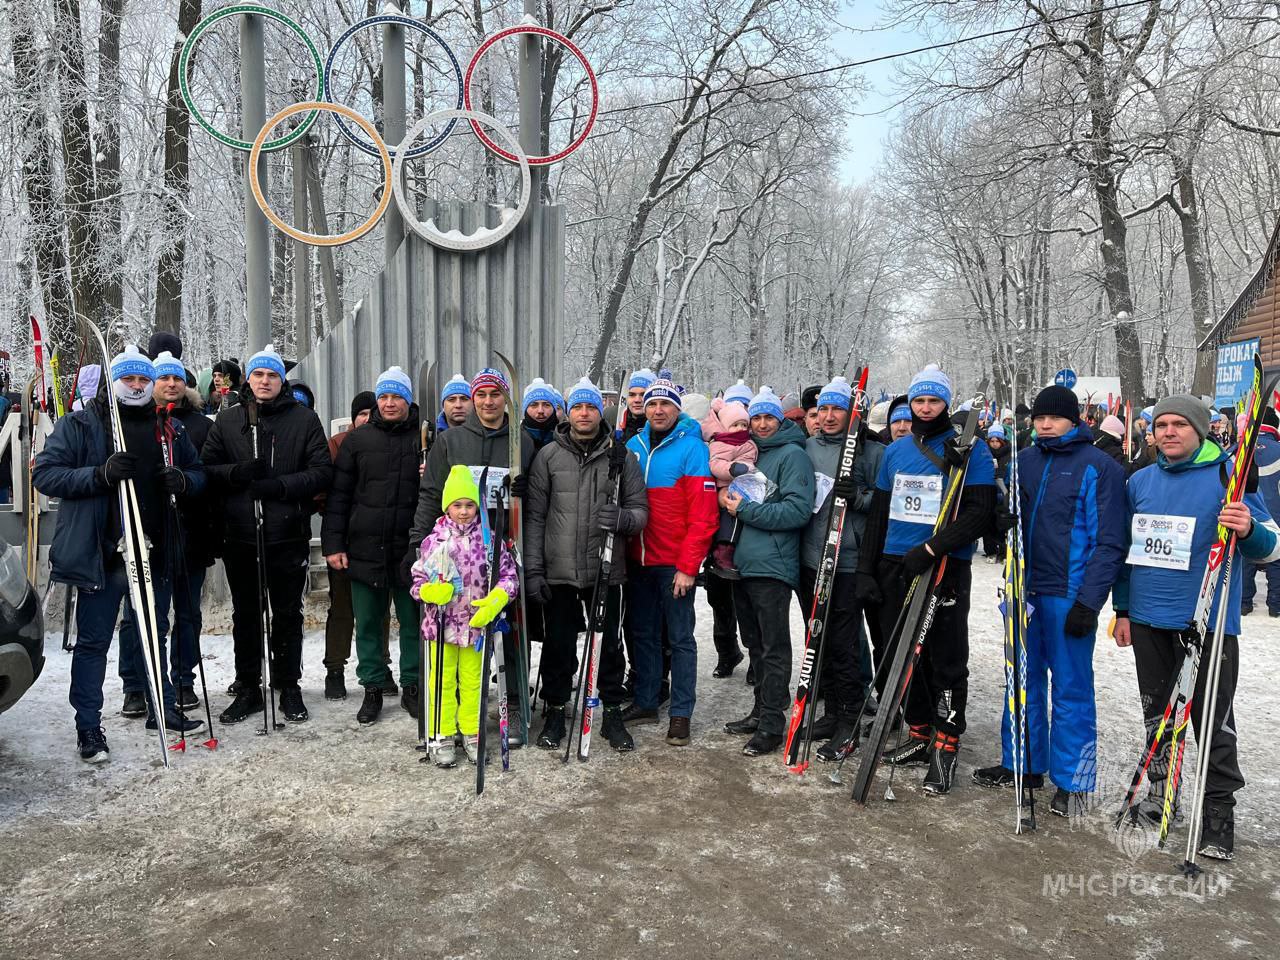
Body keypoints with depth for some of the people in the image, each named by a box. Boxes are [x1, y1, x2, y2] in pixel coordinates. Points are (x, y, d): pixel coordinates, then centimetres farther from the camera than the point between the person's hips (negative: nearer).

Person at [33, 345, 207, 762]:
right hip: (102, 552, -4)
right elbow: (44, 473, -8)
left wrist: (184, 481, -8)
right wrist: (102, 474, -23)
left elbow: (198, 474, 16)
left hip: (156, 551, 4)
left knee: (155, 633, 17)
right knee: (93, 641, 5)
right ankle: (88, 726, 16)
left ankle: (163, 708, 31)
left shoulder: (169, 428, 10)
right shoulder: (80, 424, -2)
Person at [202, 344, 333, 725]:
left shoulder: (304, 419, 2)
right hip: (240, 536, 2)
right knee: (245, 615, 12)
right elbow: (207, 467, 5)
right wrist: (237, 473, -16)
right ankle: (248, 689, 24)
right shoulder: (227, 420, 8)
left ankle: (289, 688, 21)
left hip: (288, 536, -2)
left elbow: (323, 471, -4)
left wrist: (281, 485, -17)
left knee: (288, 615, 8)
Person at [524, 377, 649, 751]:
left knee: (610, 644, 9)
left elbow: (640, 509, 5)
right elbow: (534, 515, 3)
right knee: (558, 646, 9)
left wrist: (623, 518, -19)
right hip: (558, 570, 0)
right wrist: (533, 568, -2)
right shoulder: (548, 455, 3)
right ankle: (555, 713, 25)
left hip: (606, 570, 0)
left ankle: (612, 713, 24)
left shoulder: (622, 456, 4)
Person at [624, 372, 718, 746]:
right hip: (639, 560, 6)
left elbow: (703, 515, -13)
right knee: (642, 633, 14)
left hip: (675, 563, -6)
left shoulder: (692, 448, -9)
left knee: (680, 638, 4)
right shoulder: (634, 445, 8)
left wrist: (688, 566, -16)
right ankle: (645, 703, 28)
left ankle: (681, 714, 13)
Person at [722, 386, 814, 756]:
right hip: (742, 563, 8)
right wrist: (729, 500, 5)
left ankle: (773, 724, 4)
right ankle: (761, 710, 27)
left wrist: (744, 510, -14)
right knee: (755, 644, 16)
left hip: (771, 566, -8)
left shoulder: (792, 455, -6)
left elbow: (798, 510, -16)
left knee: (774, 648, -2)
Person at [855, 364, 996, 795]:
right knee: (899, 653, 11)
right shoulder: (895, 452, 12)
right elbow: (877, 513, 15)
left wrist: (931, 549, -23)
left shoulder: (970, 450, -3)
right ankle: (920, 733, 26)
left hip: (945, 567, -5)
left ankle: (945, 746, 12)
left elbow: (980, 511, -12)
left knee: (946, 660, 0)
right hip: (895, 566, 5)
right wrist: (866, 570, 8)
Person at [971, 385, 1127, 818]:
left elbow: (1109, 542, -9)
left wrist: (1088, 602, -14)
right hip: (1026, 589, 6)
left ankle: (1071, 781, 15)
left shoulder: (1100, 467, -6)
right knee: (1025, 679, 14)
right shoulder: (1024, 461, 9)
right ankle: (1023, 763, 27)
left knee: (1071, 686, 3)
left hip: (1069, 595, -5)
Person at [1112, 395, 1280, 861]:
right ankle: (1160, 787, 33)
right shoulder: (1140, 481, 8)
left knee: (1213, 724, 1)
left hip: (1208, 622, -5)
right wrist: (1122, 609, 14)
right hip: (1148, 621, 5)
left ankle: (1219, 813, 13)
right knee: (1156, 713, 17)